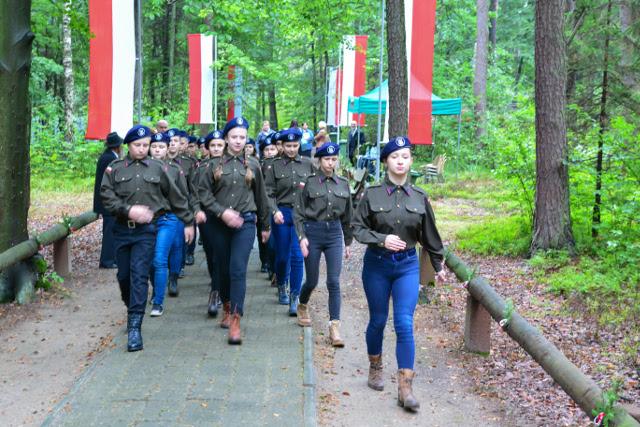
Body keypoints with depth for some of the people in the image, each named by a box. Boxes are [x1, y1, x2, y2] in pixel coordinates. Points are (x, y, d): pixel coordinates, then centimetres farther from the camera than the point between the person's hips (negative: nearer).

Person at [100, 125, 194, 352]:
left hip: (146, 230, -2)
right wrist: (129, 210, -17)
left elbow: (176, 196, 10)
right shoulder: (115, 168, 5)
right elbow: (106, 195, -3)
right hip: (122, 229, 2)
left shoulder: (157, 168, 5)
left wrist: (188, 222, 12)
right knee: (124, 276, 10)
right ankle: (132, 310, 35)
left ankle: (134, 327, -12)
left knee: (139, 275, -12)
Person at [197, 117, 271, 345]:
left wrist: (265, 226, 18)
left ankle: (235, 322, -16)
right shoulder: (215, 164, 3)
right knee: (223, 269, 12)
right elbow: (204, 192, -1)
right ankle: (227, 307, 36)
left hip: (245, 223, -1)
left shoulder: (252, 165, 6)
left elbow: (261, 197, 13)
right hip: (220, 223, 1)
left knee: (238, 269, -13)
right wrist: (222, 212, -13)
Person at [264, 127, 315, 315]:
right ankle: (281, 287, 35)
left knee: (297, 255, -7)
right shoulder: (275, 166, 1)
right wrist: (275, 211, -17)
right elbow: (269, 192, -3)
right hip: (282, 213, 0)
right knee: (282, 255, 9)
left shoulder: (307, 164, 5)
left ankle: (294, 298, -1)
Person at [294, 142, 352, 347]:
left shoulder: (343, 184, 6)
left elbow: (347, 216, 13)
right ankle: (302, 307, 40)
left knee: (334, 282, -6)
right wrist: (302, 237, -12)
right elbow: (298, 213, -1)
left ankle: (334, 327, -4)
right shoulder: (309, 183, -3)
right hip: (313, 232, -2)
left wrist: (348, 242, 15)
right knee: (312, 281, 8)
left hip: (334, 233, 2)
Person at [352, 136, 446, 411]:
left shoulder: (419, 197, -1)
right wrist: (382, 239, -21)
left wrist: (438, 266, 15)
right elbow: (358, 228, -5)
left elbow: (429, 235, 8)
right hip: (376, 264, 0)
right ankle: (375, 369, 37)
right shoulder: (372, 193, -7)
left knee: (404, 324, -7)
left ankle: (405, 388, -4)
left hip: (407, 265, 1)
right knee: (378, 320, 12)